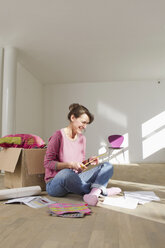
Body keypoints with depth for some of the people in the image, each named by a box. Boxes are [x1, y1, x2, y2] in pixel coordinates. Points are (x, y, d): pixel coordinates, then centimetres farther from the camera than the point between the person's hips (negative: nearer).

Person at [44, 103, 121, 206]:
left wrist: (89, 161, -5)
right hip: (55, 183, -6)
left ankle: (95, 191, -38)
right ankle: (101, 190, -25)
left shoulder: (82, 138, 10)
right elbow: (48, 163, -12)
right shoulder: (59, 135, -10)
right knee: (66, 173, -42)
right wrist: (70, 165, -24)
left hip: (74, 180, 7)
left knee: (107, 166, -7)